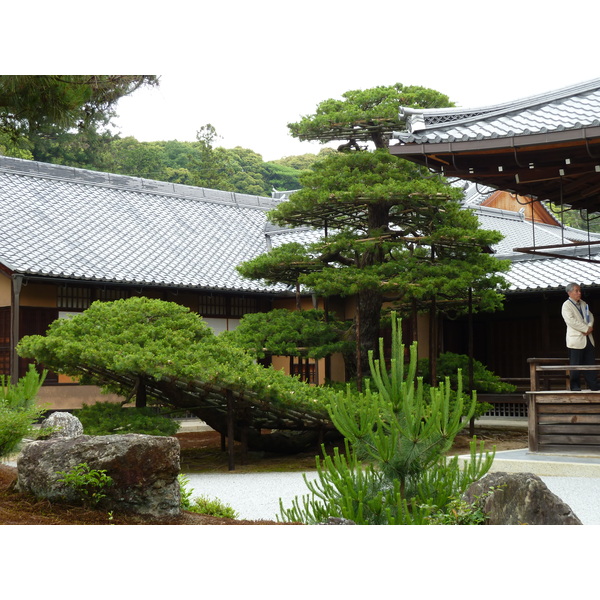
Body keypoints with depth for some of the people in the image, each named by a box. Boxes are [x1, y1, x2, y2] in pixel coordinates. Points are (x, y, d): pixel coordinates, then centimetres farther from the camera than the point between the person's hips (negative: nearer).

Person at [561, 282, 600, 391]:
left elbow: (590, 316, 14)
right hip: (576, 339, -7)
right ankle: (574, 385, 5)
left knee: (590, 363, 7)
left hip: (588, 338, 7)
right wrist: (585, 328, -17)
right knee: (575, 364, -3)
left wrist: (590, 326, -7)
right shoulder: (566, 305, -8)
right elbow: (571, 321, -18)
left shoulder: (583, 303, 16)